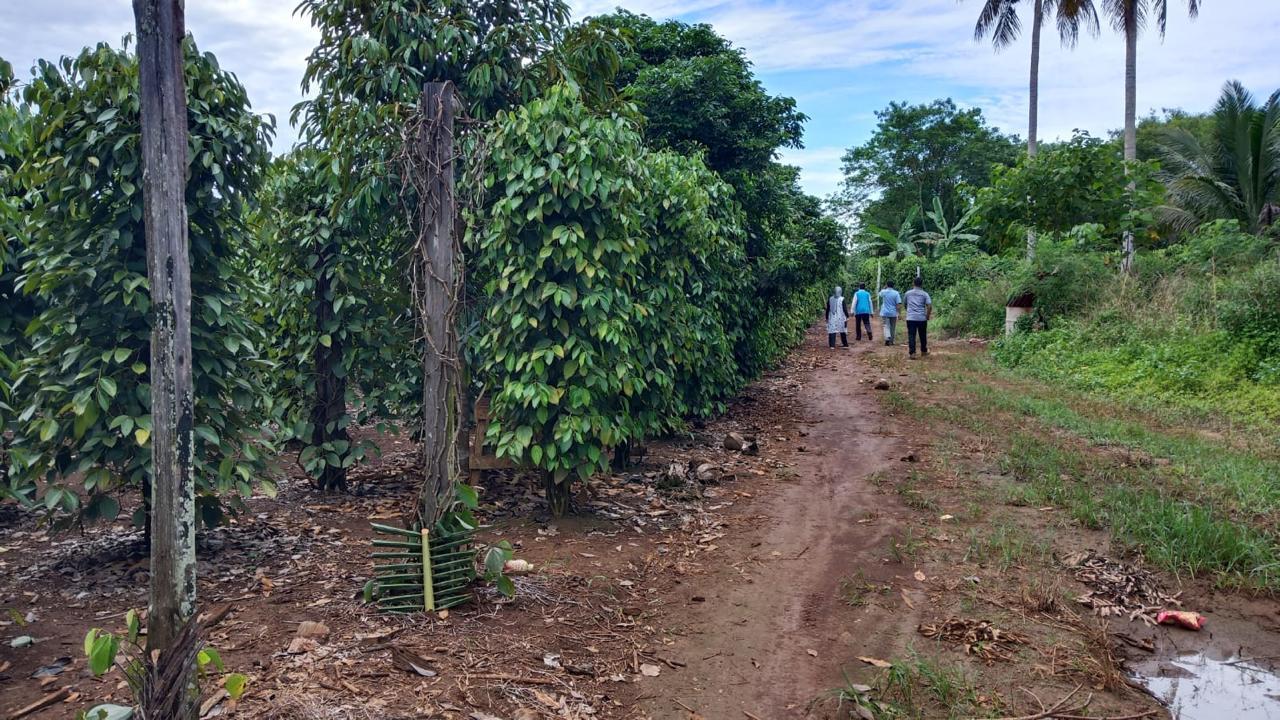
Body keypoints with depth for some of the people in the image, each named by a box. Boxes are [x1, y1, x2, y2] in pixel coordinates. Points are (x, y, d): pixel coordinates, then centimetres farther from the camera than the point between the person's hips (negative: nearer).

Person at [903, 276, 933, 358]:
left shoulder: (908, 293, 6)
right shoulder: (924, 294, 1)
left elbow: (904, 304, 18)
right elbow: (929, 306, -10)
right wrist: (927, 316, 2)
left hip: (910, 318, 0)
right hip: (922, 318, 0)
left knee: (911, 336, -2)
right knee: (923, 335, 16)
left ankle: (912, 353, -11)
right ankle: (924, 351, 30)